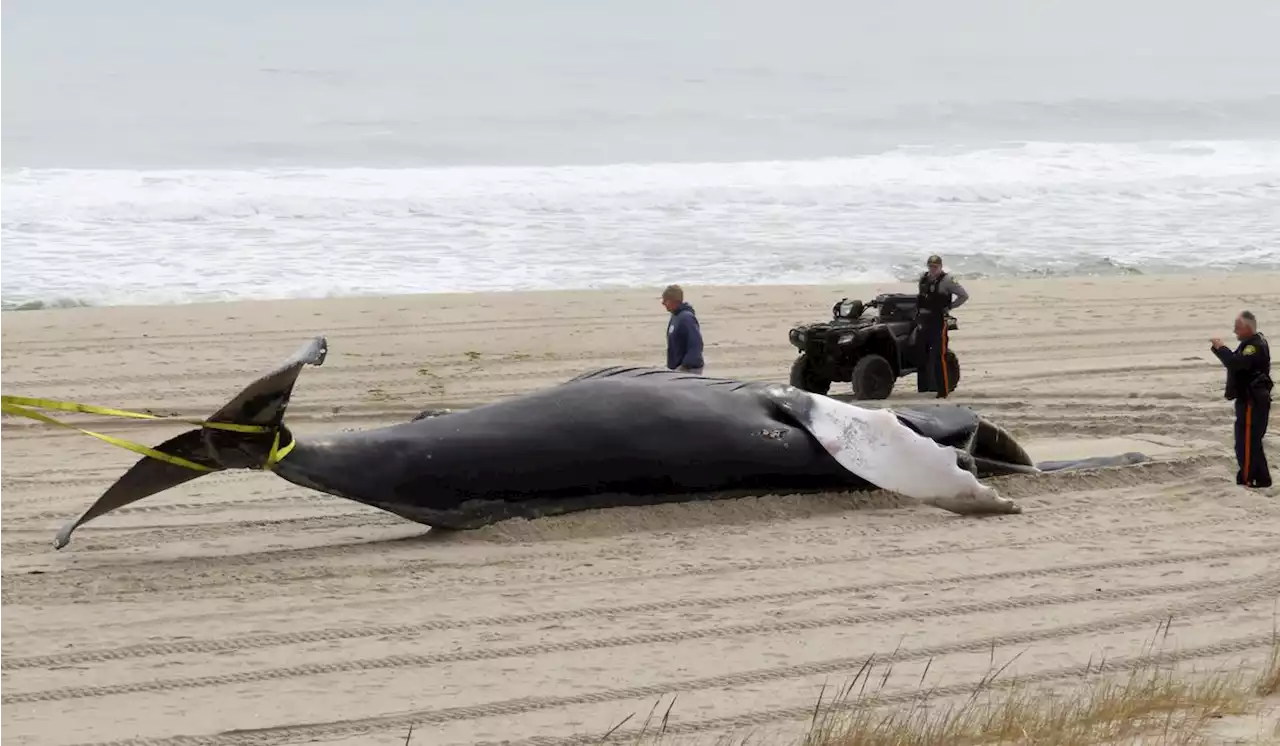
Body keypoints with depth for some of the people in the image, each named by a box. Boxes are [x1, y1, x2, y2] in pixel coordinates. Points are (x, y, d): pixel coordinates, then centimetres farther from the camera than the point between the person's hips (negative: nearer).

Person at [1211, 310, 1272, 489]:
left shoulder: (1255, 346, -20)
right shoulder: (1251, 343, 14)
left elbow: (1236, 363, -32)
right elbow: (1235, 361, 21)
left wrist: (1221, 348, -22)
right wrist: (1219, 349, 8)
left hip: (1253, 401, -11)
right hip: (1250, 399, 11)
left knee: (1246, 442, -7)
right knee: (1252, 441, 18)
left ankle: (1246, 479, -4)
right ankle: (1261, 478, 25)